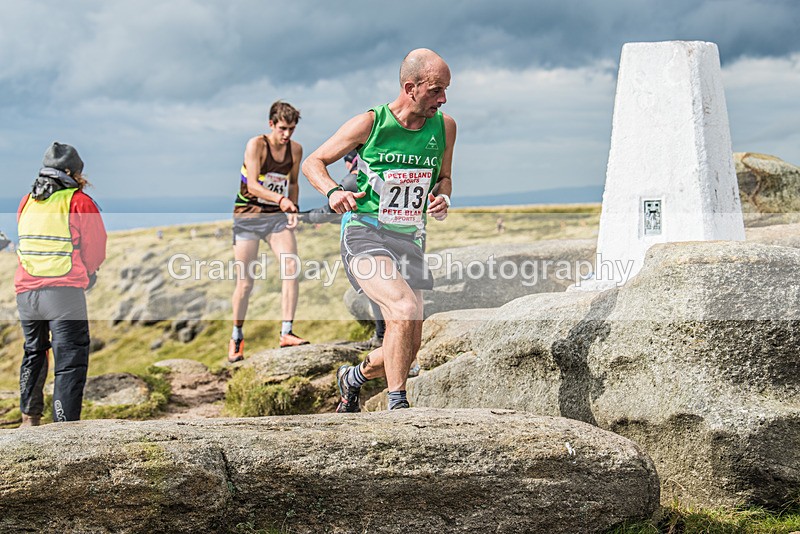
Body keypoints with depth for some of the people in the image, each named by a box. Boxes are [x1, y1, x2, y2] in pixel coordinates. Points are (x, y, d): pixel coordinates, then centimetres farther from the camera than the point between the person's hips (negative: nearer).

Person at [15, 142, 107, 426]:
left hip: (26, 291, 6)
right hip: (64, 292, -6)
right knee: (70, 361, -3)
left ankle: (29, 418, 31)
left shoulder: (26, 202, 11)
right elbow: (96, 251, -2)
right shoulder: (80, 202, -5)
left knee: (34, 353, 24)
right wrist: (86, 272, 17)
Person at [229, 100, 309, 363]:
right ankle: (236, 337, 18)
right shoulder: (256, 144, -12)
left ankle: (286, 332, -16)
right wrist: (280, 199, -38)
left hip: (278, 216, 4)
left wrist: (293, 209, 8)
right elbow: (252, 184, -23)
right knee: (245, 281, 0)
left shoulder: (296, 149, 3)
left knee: (292, 267, -18)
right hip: (249, 215, -4)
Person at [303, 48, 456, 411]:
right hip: (365, 234, -5)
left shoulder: (444, 126, 4)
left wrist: (443, 200, -2)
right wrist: (333, 192, -19)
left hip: (408, 241, 5)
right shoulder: (369, 123, -8)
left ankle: (354, 377, 36)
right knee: (405, 308, -30)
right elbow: (313, 163, 2)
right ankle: (397, 404, -17)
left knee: (409, 347, 5)